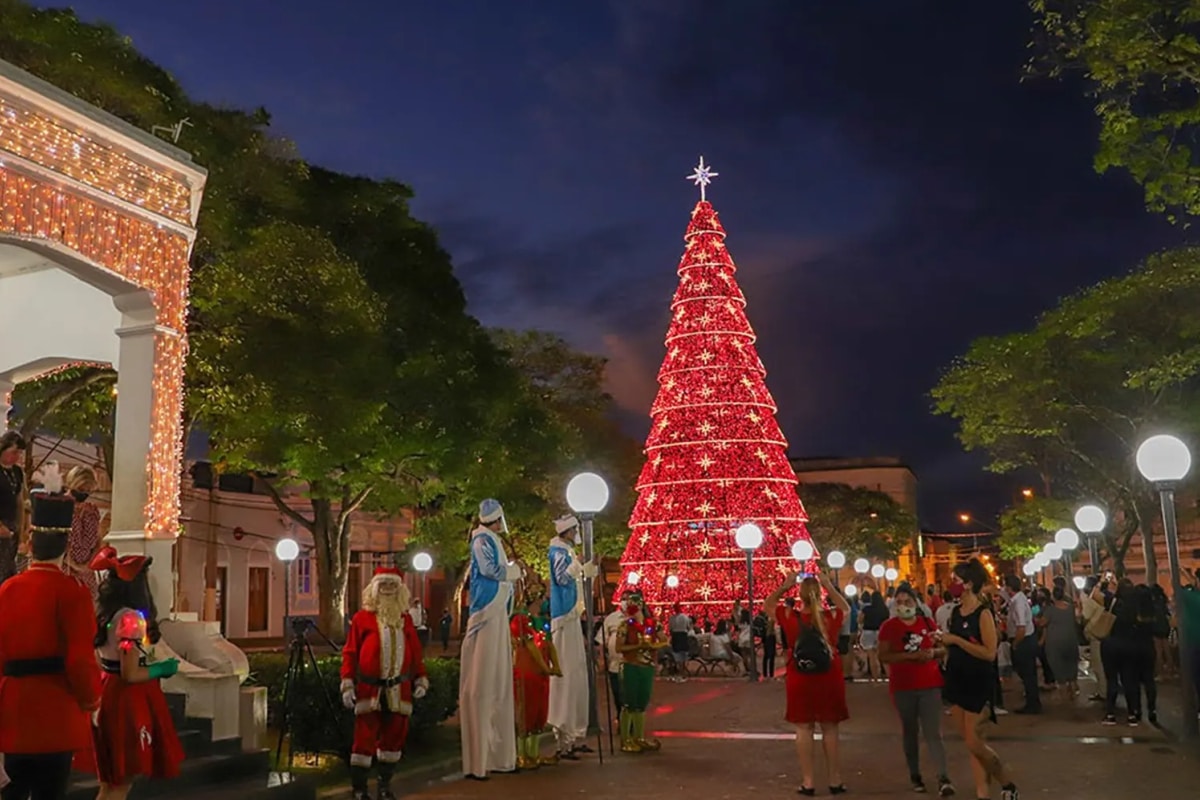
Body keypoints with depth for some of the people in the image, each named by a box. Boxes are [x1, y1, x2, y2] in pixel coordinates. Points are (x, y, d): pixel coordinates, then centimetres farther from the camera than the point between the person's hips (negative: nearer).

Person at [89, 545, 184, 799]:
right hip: (128, 702, -9)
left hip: (108, 697, 9)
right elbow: (130, 674, -22)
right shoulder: (131, 618, -18)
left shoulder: (105, 615, 9)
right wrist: (162, 668, -7)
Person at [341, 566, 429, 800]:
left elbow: (416, 651, 13)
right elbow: (350, 652, -2)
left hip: (399, 690, 4)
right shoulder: (362, 617, 0)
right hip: (369, 688, -4)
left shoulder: (405, 618, 11)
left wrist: (421, 680, 8)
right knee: (365, 738, -1)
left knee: (394, 736, 8)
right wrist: (347, 684, -8)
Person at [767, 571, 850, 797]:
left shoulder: (790, 617, -11)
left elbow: (767, 606, 8)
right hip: (829, 679, 1)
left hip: (800, 680, -1)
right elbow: (846, 607, 15)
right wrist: (829, 586, 8)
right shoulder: (831, 616, -9)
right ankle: (835, 780, 17)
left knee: (804, 729, 7)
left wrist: (784, 586, 4)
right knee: (830, 729, 10)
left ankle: (808, 782, 9)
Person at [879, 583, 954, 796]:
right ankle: (915, 776, 20)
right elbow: (883, 656, -12)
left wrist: (933, 652, -11)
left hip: (930, 685, 1)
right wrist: (912, 655, -22)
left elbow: (942, 649, 13)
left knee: (933, 733, -5)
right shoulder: (889, 626, -4)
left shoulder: (928, 622, 5)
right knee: (910, 732, 10)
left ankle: (943, 778, -7)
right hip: (903, 687, -1)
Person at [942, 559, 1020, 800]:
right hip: (957, 680, 7)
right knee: (971, 743, 8)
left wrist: (956, 640, -22)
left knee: (975, 742, -7)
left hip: (978, 682, -7)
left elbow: (990, 652, -23)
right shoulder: (955, 612, 8)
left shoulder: (983, 612, -14)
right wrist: (943, 644, 2)